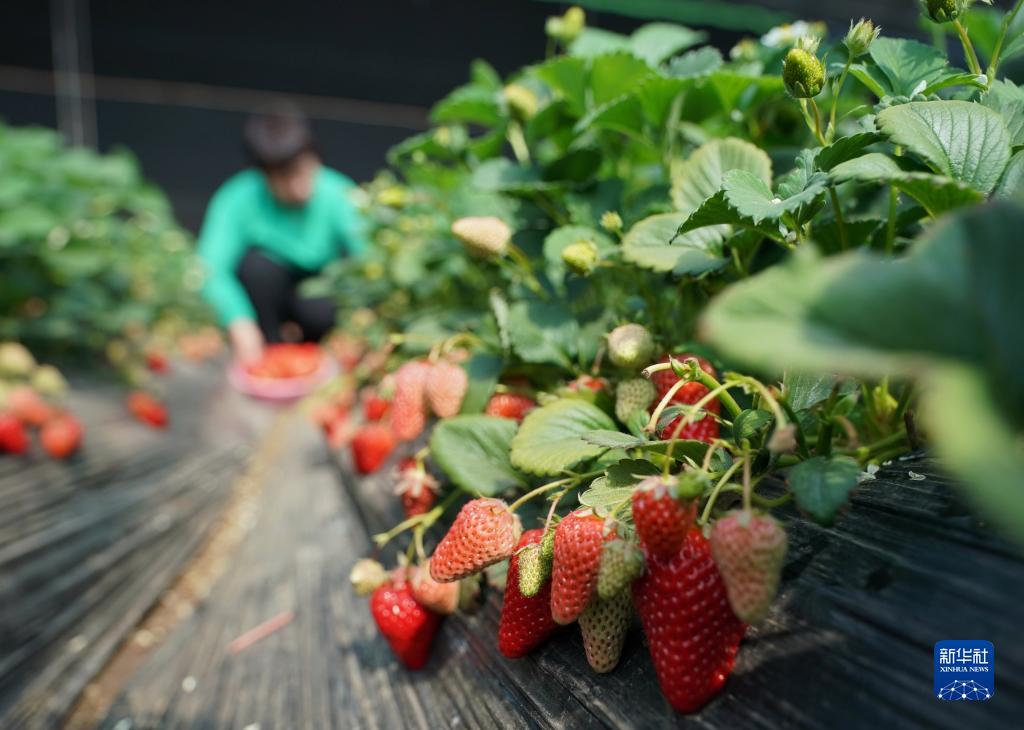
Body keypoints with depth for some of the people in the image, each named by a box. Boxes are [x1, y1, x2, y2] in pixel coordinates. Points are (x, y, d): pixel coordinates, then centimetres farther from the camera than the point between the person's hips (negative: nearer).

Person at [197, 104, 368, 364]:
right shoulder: (236, 200, -21)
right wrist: (240, 322, -49)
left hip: (320, 292, -1)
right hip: (267, 295, 1)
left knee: (322, 311, -35)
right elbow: (211, 270, -32)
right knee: (258, 262, -31)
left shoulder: (339, 195, -20)